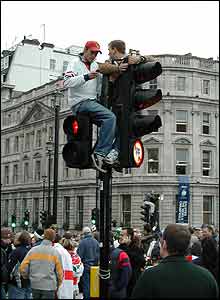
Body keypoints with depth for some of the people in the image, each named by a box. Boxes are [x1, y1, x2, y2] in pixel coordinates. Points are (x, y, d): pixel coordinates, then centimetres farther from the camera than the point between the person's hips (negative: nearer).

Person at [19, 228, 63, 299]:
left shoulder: (33, 250, 0)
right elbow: (59, 271, -3)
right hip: (49, 286, -3)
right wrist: (58, 285, 12)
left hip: (35, 285, 3)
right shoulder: (55, 252, -6)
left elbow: (23, 267, -1)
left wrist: (27, 277, 17)